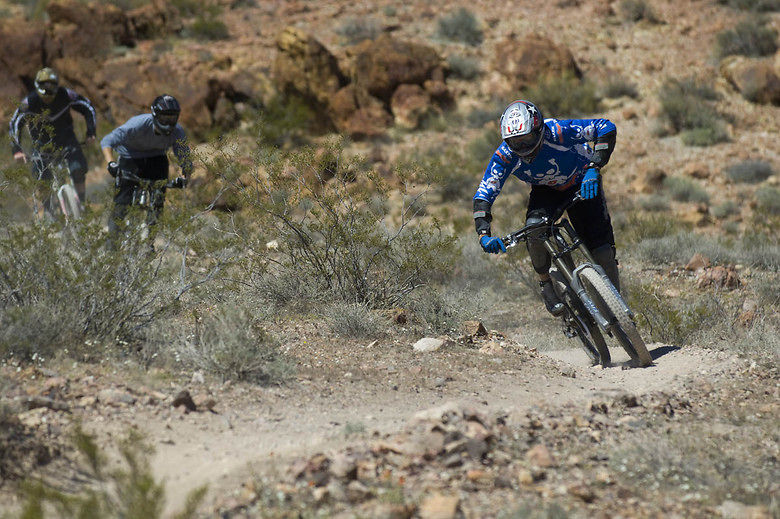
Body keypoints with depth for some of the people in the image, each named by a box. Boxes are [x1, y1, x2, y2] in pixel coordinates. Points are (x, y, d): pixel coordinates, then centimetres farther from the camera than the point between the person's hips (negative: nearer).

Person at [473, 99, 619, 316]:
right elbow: (483, 196, -26)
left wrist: (594, 168, -44)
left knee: (601, 250, -15)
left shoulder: (557, 132, -37)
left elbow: (606, 127, -33)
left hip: (582, 186, -2)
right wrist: (483, 234, -41)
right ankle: (546, 284, -5)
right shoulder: (504, 156, -28)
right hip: (545, 191, 2)